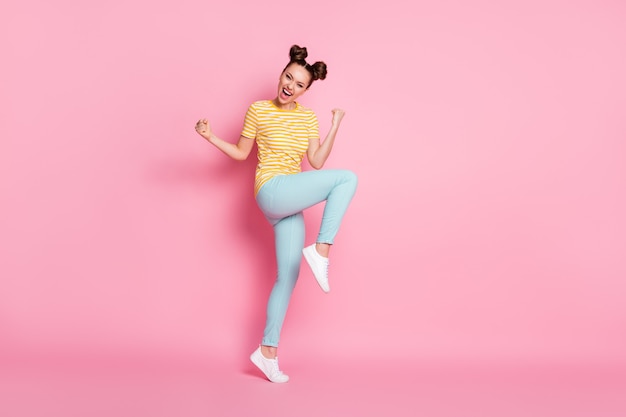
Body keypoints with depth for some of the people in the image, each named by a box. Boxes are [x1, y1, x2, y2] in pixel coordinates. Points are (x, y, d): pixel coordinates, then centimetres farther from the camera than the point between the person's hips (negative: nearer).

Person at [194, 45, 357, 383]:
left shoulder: (308, 118, 12)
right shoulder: (258, 110, 1)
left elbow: (317, 162, 6)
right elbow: (241, 153, 8)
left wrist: (335, 127, 1)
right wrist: (210, 137, -5)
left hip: (288, 204, 6)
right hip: (273, 190, -6)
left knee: (288, 275, 4)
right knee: (347, 178, -19)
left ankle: (267, 352, 12)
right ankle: (321, 250, -23)